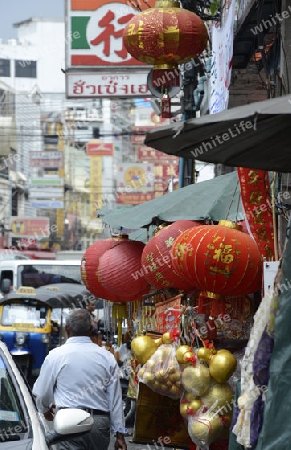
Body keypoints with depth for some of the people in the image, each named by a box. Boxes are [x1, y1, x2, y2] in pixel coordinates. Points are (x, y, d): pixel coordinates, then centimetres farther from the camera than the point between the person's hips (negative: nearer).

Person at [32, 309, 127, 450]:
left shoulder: (56, 355, -2)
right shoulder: (107, 357, 5)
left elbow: (41, 393, 6)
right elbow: (115, 398, 6)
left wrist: (45, 409, 29)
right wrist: (120, 434, 11)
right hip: (100, 422, 3)